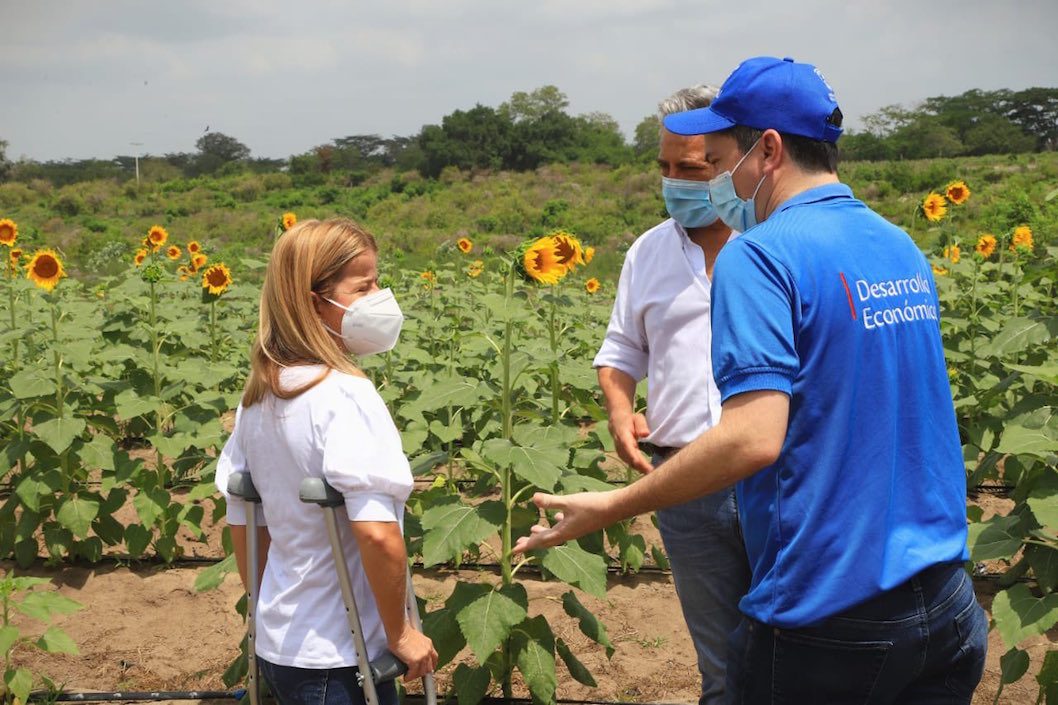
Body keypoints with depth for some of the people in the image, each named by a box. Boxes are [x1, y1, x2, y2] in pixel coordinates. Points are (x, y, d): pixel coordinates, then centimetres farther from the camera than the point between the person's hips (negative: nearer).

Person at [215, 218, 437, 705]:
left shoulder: (258, 397, 3)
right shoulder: (346, 395, -21)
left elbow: (241, 519, 11)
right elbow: (378, 533, -29)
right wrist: (400, 632, -16)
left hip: (279, 645, 8)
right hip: (340, 661, -7)